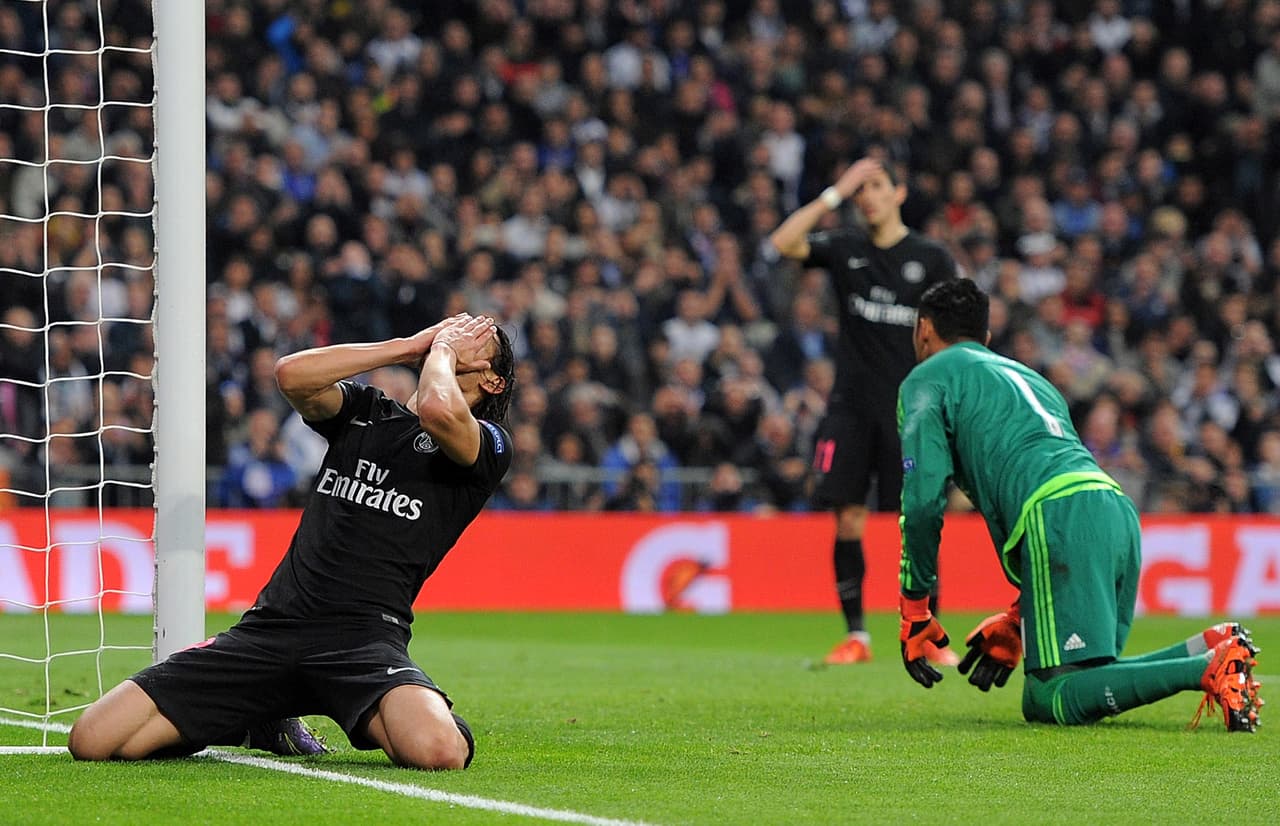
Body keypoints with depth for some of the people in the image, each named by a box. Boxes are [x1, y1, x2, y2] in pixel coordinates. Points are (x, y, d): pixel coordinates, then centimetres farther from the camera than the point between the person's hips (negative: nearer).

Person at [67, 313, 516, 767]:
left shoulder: (490, 443, 7)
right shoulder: (363, 410, 21)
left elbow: (440, 410, -18)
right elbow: (292, 374, 0)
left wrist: (444, 348, 4)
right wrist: (409, 345, 6)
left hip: (363, 634, -4)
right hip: (269, 626, 4)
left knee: (439, 750, -38)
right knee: (91, 740, -11)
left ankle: (362, 722, 1)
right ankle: (264, 720, 16)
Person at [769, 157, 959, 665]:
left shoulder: (930, 258, 3)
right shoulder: (845, 249, 8)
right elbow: (784, 242, -8)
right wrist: (836, 194, -10)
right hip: (851, 407, 2)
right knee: (847, 518, -4)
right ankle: (856, 636, 3)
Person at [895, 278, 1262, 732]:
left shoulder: (927, 380, 15)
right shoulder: (1026, 375, 37)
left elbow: (924, 498, 2)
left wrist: (914, 610, 10)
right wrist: (1015, 623, 36)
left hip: (1059, 519, -8)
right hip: (1121, 511, 8)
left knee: (1052, 700, -13)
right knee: (1076, 683, 12)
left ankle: (1210, 669, -32)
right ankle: (1211, 646, -8)